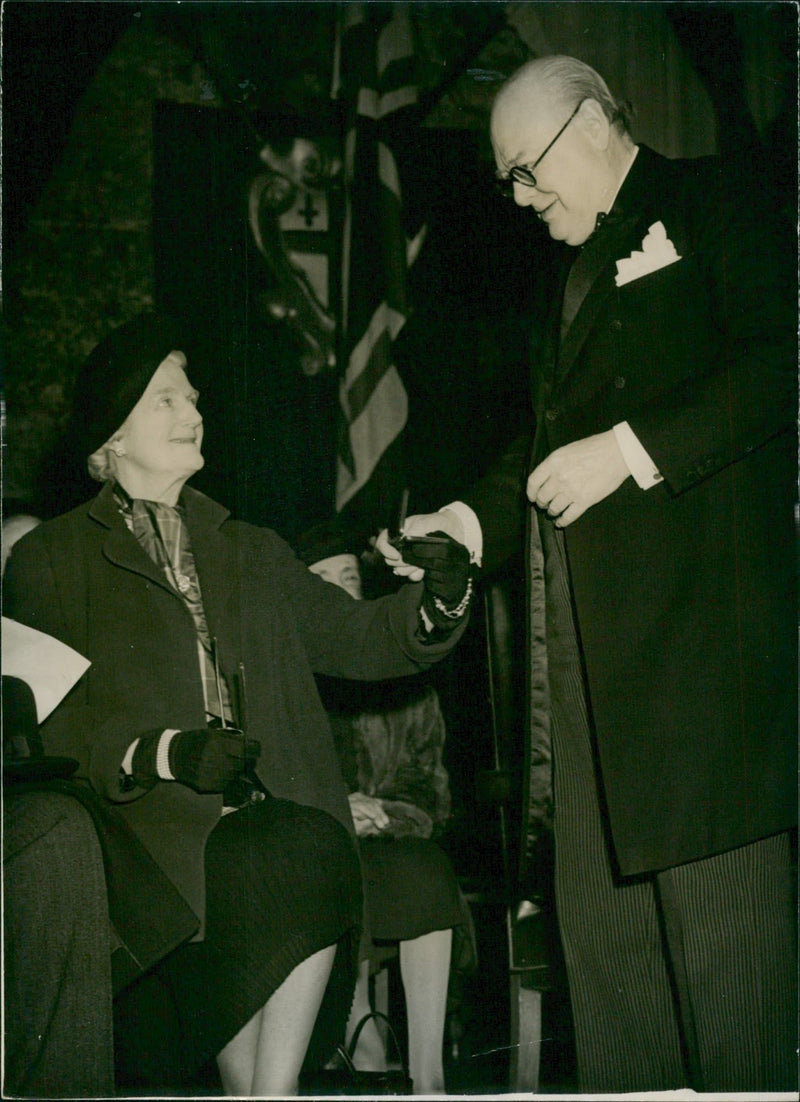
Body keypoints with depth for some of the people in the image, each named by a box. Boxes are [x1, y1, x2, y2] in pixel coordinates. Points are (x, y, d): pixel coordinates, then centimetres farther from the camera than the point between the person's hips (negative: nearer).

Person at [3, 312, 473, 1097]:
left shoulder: (250, 553, 27)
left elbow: (352, 637, 19)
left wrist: (438, 605, -2)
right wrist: (167, 754, -16)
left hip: (269, 808, 4)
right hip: (145, 814, -4)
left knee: (317, 851, -30)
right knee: (269, 871, -32)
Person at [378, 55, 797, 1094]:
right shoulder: (572, 268, 28)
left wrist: (632, 450, -14)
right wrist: (469, 519, 14)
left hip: (703, 608, -7)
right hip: (585, 630, 8)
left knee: (717, 884, -8)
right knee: (597, 894, 5)